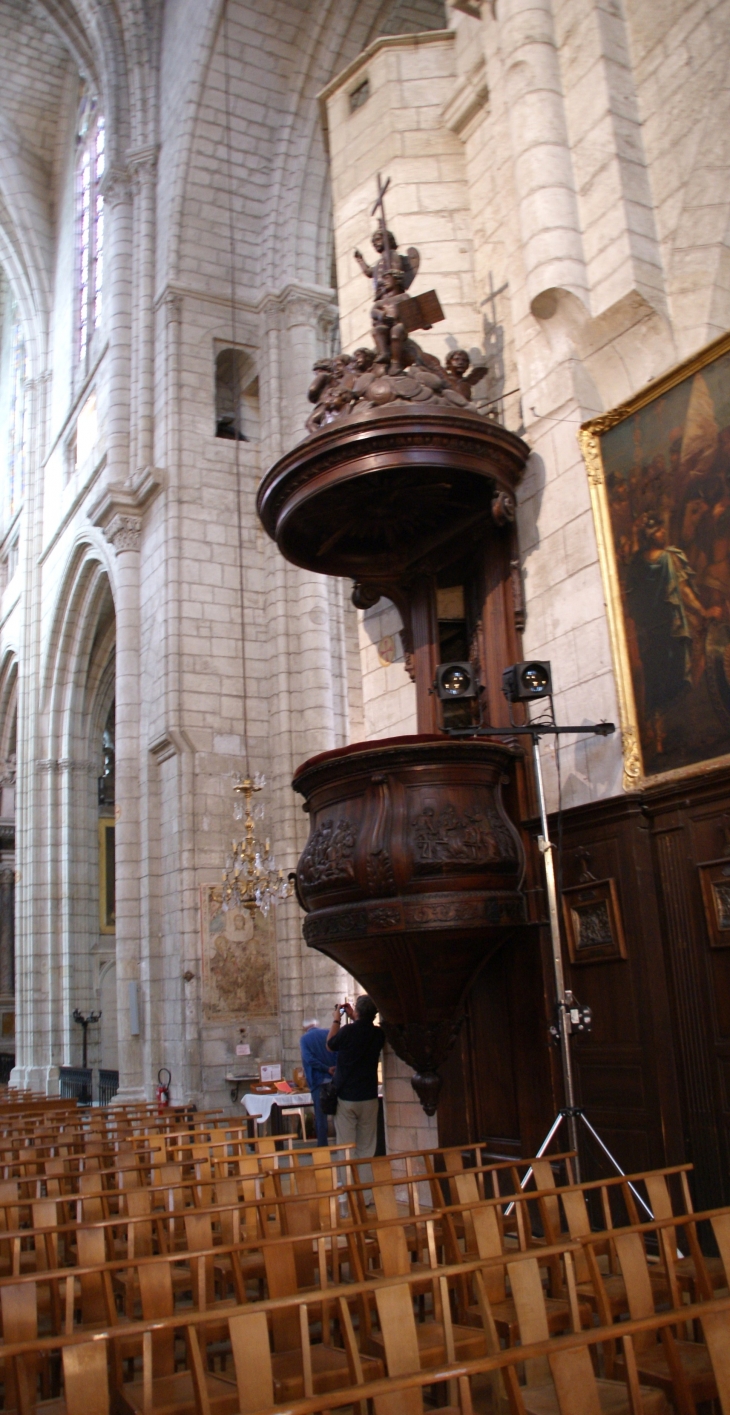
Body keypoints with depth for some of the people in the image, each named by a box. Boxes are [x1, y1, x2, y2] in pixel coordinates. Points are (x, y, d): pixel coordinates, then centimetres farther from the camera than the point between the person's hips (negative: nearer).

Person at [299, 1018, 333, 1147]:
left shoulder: (304, 1038, -1)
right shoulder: (328, 1033, 7)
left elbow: (309, 1059, -15)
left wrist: (327, 1069, -15)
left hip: (318, 1080, -3)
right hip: (335, 1078, 3)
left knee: (320, 1115, 5)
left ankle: (323, 1145, 7)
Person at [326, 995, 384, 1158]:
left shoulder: (347, 1032, -16)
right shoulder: (378, 1034, -5)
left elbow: (330, 1044, 5)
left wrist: (336, 1020, 14)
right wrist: (353, 1019, 21)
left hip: (345, 1097, -3)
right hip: (369, 1096, 3)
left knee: (345, 1146, 3)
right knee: (366, 1147, 10)